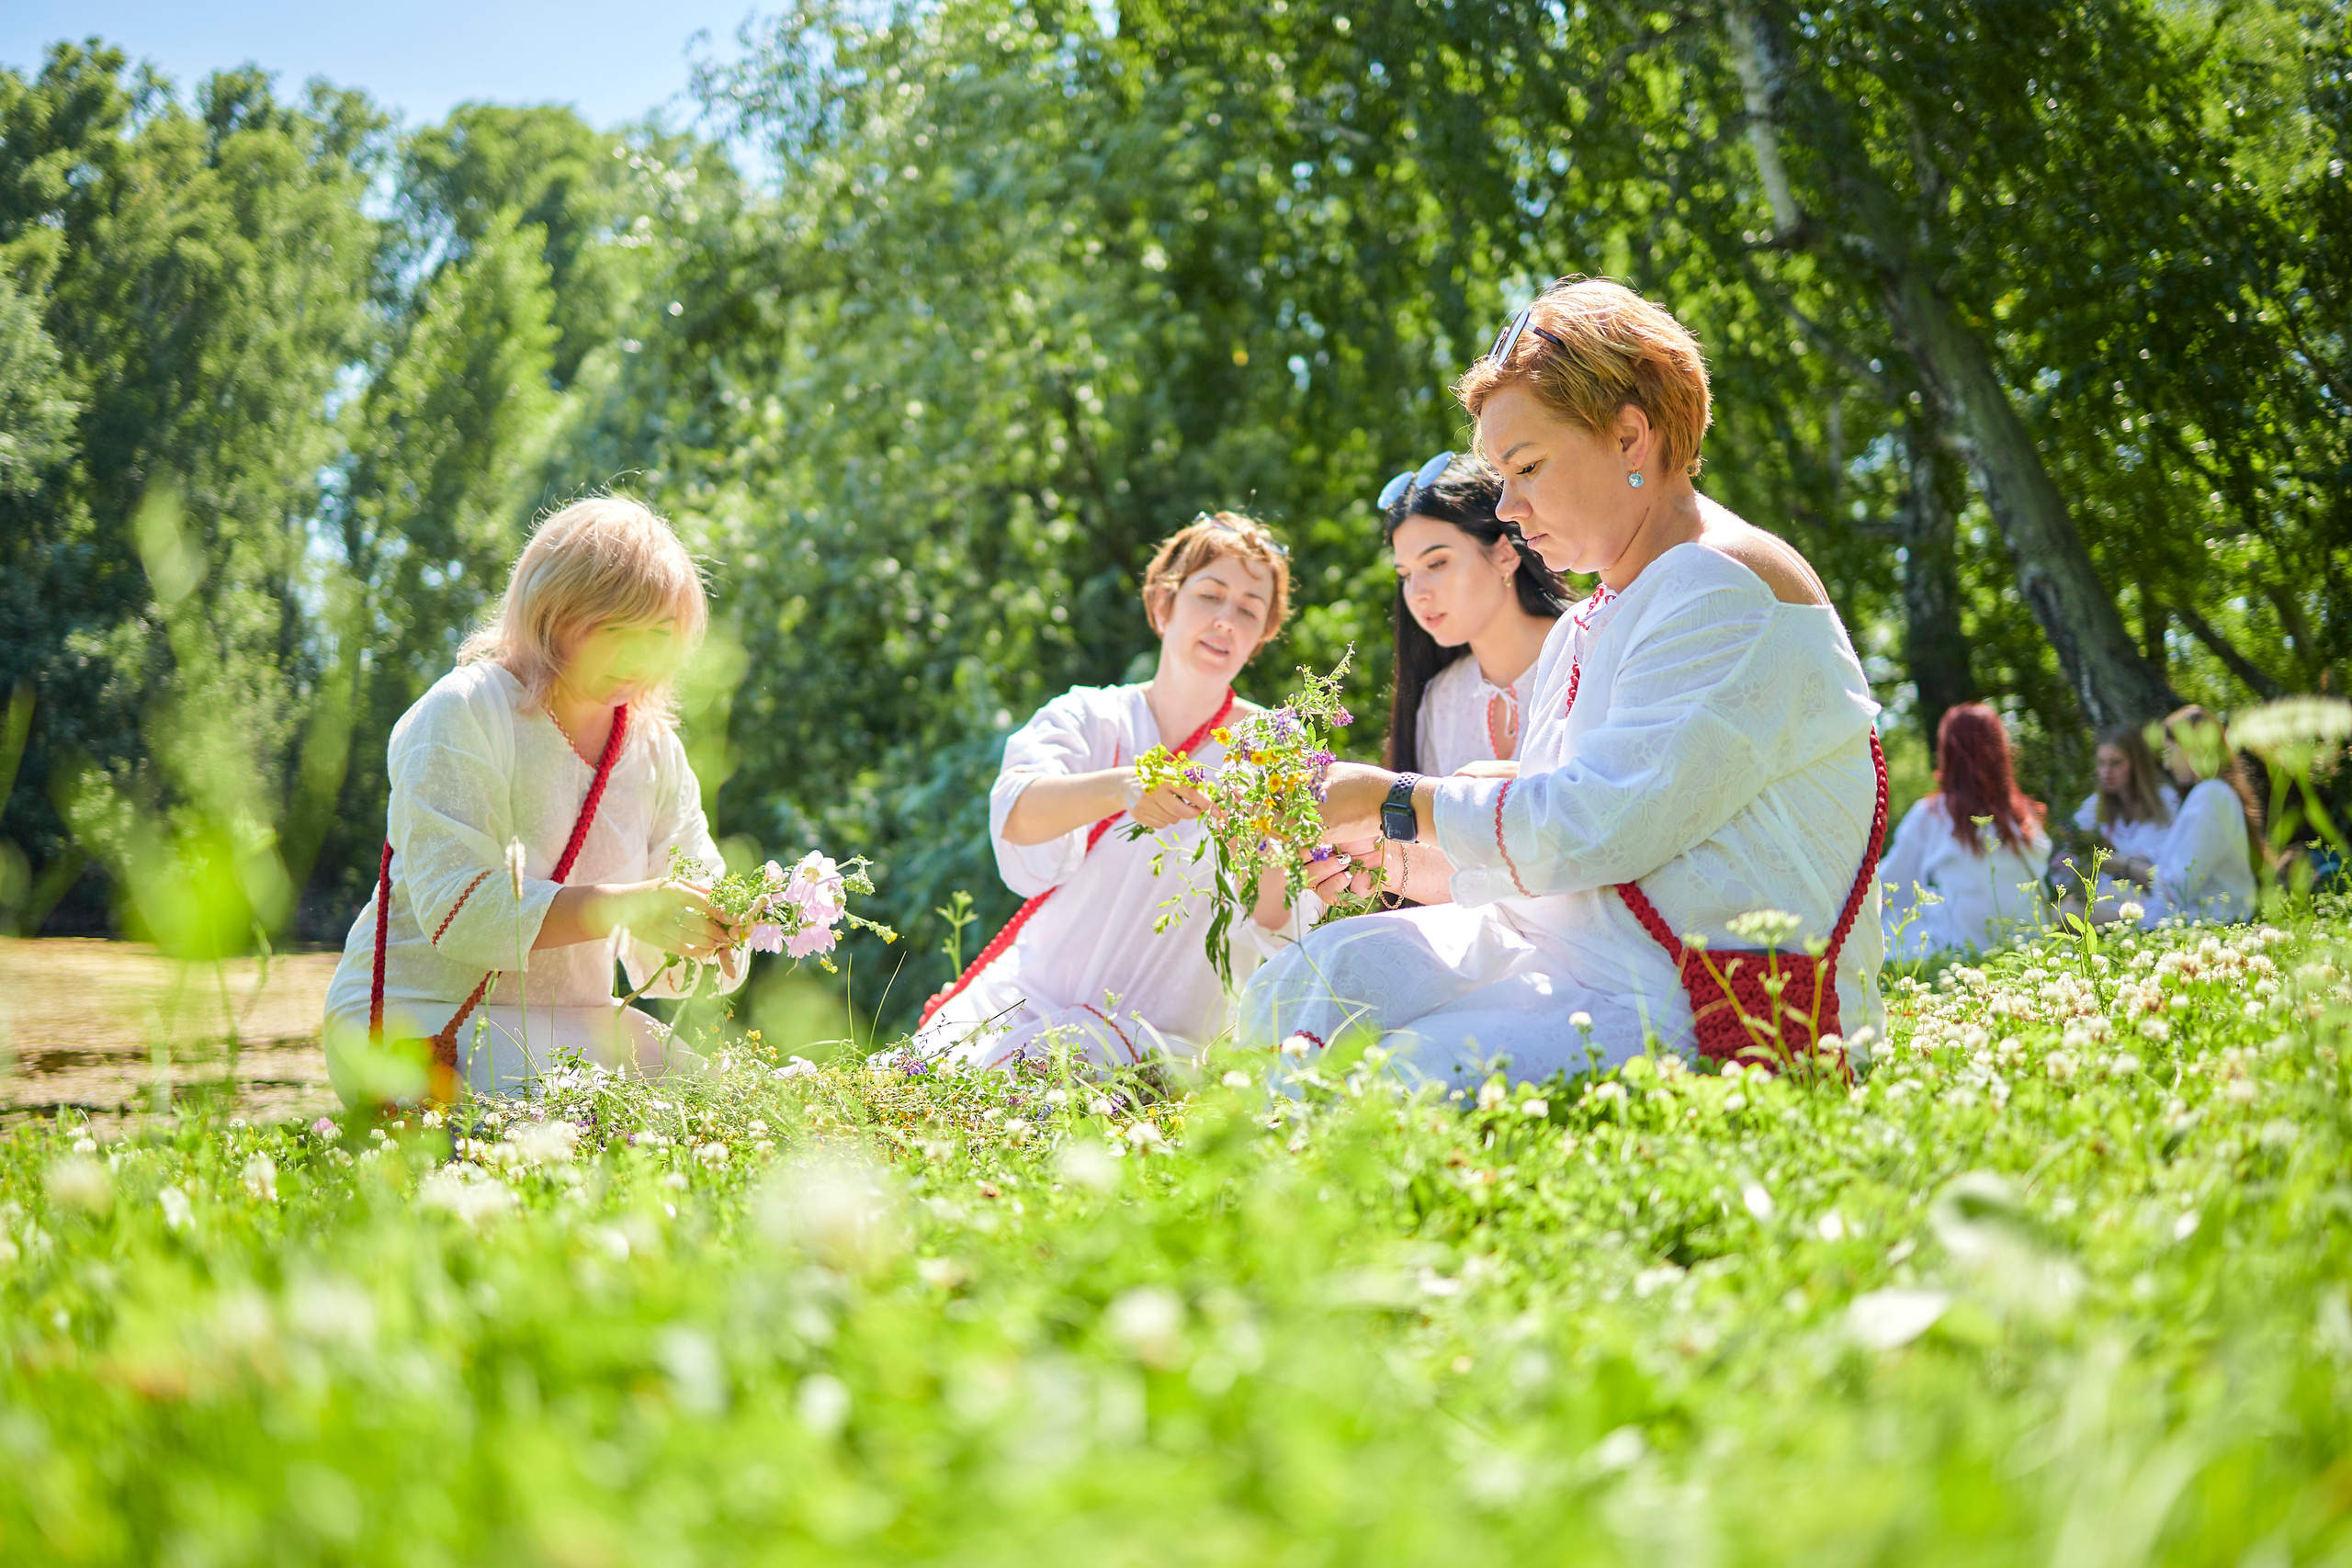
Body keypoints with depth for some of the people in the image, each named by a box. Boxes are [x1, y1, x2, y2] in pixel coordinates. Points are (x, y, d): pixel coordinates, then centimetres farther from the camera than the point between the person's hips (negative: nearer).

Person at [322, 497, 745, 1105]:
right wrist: (623, 907, -33)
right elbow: (456, 906, -24)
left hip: (571, 1023, 6)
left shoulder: (654, 749, 8)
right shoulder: (463, 716, -12)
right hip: (421, 1014, -6)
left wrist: (716, 933, -20)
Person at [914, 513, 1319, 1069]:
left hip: (1157, 1039, -2)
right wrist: (1117, 787, -39)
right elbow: (1017, 816, -18)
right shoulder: (1088, 717, 5)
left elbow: (1277, 934, -10)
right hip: (1029, 998, 2)